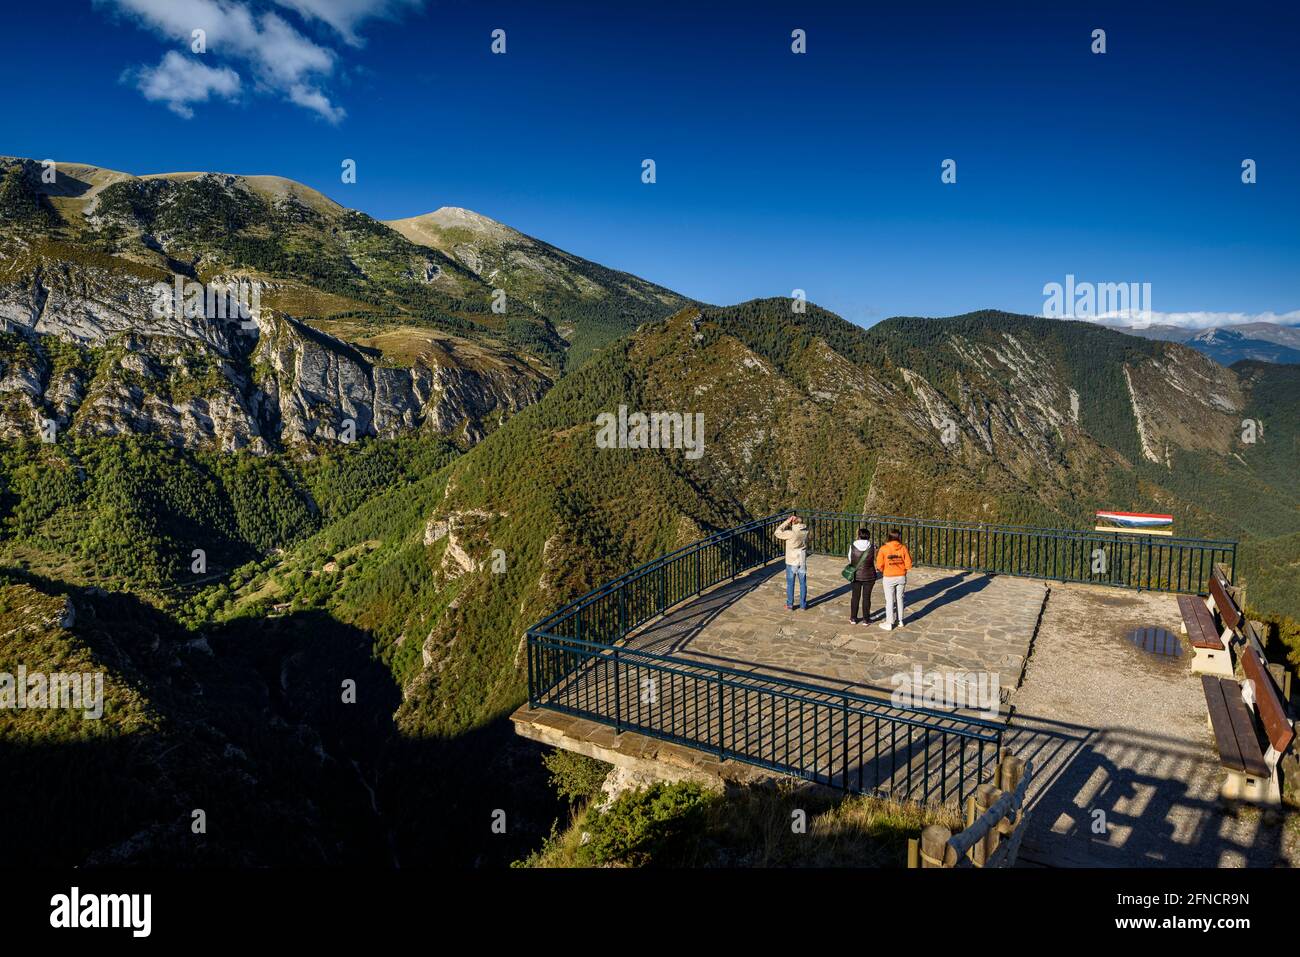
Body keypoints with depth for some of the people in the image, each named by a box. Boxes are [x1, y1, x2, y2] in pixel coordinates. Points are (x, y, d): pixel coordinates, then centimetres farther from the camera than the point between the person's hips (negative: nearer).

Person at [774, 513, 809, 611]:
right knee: (803, 584, 13)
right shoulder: (805, 531, -7)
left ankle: (790, 605, 17)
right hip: (802, 562, 4)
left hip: (791, 562, -4)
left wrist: (787, 522, -14)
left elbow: (777, 533, -15)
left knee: (790, 584, 9)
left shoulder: (791, 533, -21)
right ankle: (803, 605, 20)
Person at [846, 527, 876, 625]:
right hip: (869, 576, -1)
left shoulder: (853, 546, -11)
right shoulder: (872, 547, -11)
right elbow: (875, 561, 0)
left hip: (856, 575, 1)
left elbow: (850, 560, 1)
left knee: (855, 596, 13)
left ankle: (853, 618, 20)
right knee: (866, 597, 9)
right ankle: (865, 619, 16)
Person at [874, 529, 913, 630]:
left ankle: (889, 623, 13)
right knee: (899, 599, 17)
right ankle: (900, 621, 27)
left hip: (889, 578, -3)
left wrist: (882, 571, 8)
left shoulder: (883, 549, -14)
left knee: (889, 600, 7)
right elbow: (908, 564, -6)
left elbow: (879, 566, -13)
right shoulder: (903, 548, -7)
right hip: (901, 577, 3)